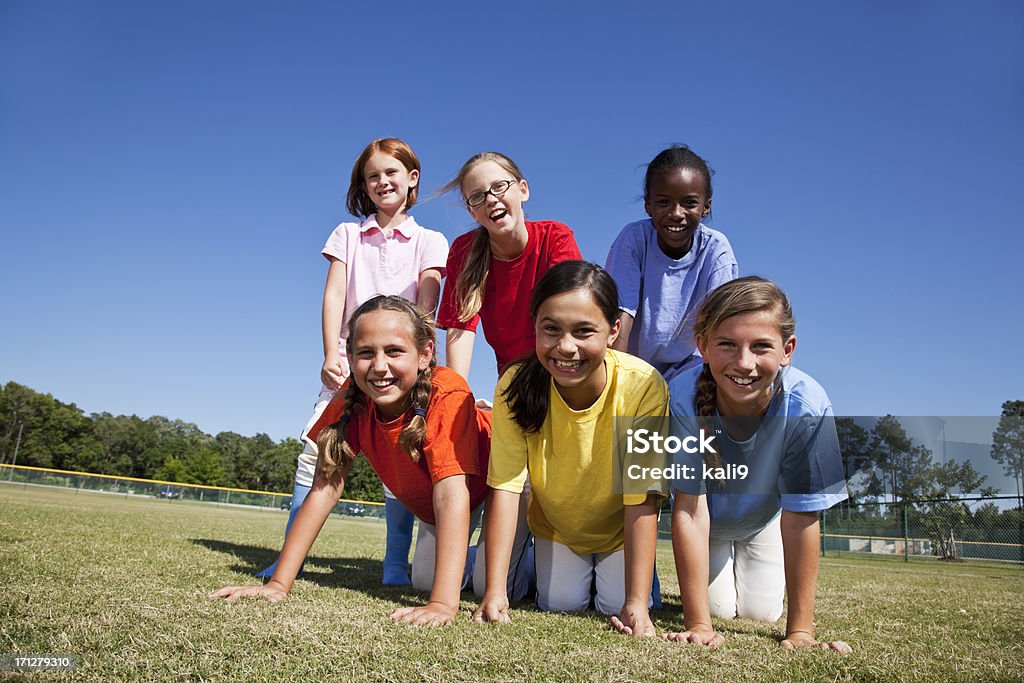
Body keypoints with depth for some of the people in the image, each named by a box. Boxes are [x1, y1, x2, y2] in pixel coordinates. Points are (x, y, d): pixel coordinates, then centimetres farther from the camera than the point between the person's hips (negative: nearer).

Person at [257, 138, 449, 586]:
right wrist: (331, 355, -7)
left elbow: (426, 306, -1)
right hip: (349, 358, 1)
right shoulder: (349, 234, 15)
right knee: (315, 447, -12)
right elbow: (334, 296, 6)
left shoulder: (428, 241, 11)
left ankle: (396, 562, -2)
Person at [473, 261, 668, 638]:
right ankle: (576, 570, 31)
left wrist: (637, 602, -33)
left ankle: (609, 569, 23)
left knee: (617, 607, -10)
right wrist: (494, 591, -34)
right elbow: (506, 486, -29)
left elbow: (641, 498, -31)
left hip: (619, 528, -1)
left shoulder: (644, 387, -34)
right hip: (556, 526, 2)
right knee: (559, 605, -2)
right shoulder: (515, 386, -29)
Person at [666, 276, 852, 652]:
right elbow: (689, 508, -34)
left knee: (759, 613, -1)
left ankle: (751, 570, 33)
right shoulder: (682, 398, -39)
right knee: (720, 608, -3)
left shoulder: (808, 406, -37)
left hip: (766, 517, 1)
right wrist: (698, 625, -34)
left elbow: (800, 518, -29)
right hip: (706, 514, 0)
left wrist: (800, 630, -25)